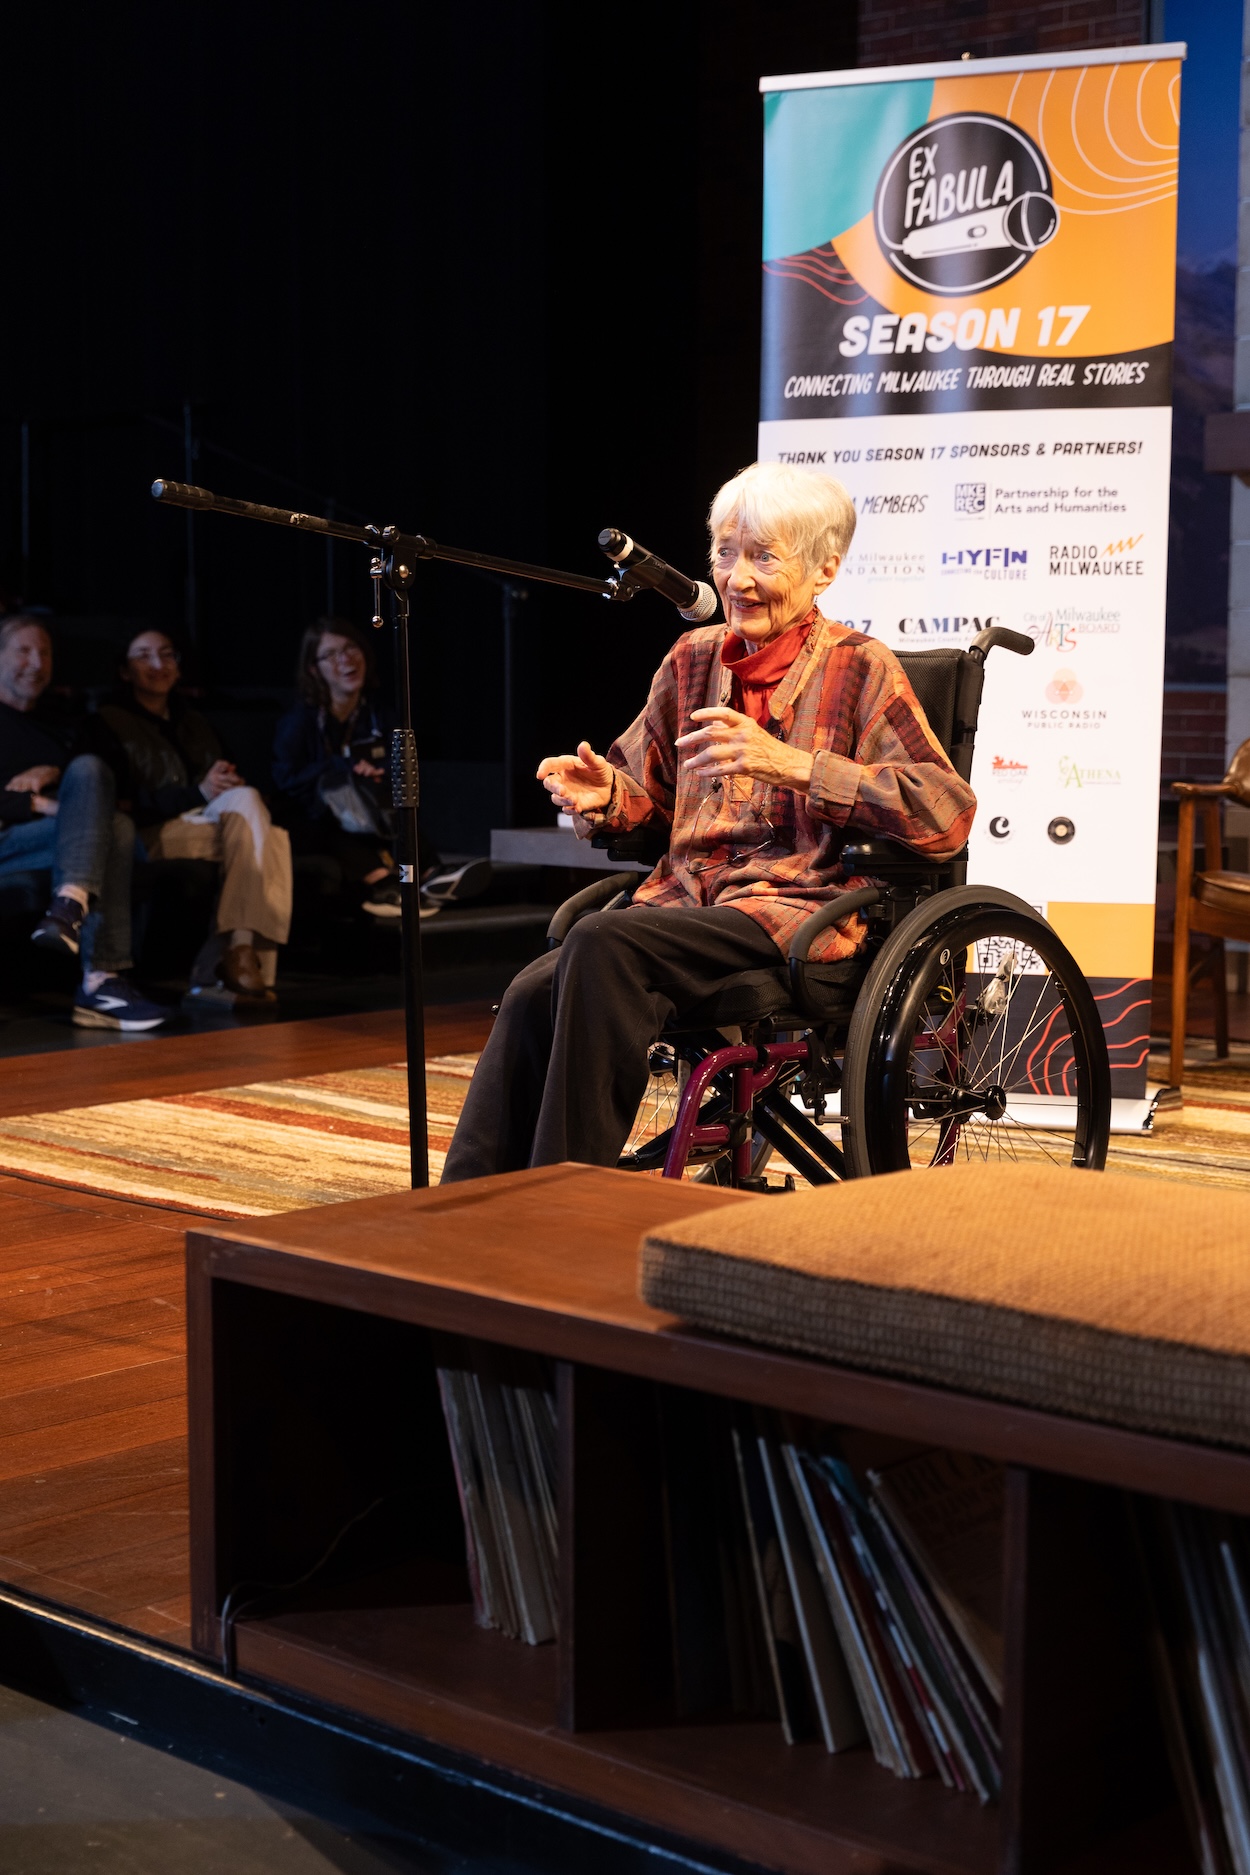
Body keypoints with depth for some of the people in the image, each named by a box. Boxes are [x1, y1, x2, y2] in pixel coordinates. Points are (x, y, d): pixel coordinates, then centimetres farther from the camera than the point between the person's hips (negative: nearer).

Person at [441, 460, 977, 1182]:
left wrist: (789, 764, -20)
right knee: (533, 992, -24)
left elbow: (948, 812, -12)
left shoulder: (859, 669, 1)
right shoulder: (694, 658, 18)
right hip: (684, 902, 5)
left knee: (602, 944, -31)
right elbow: (648, 789, 29)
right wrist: (603, 795, 3)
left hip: (796, 918, -5)